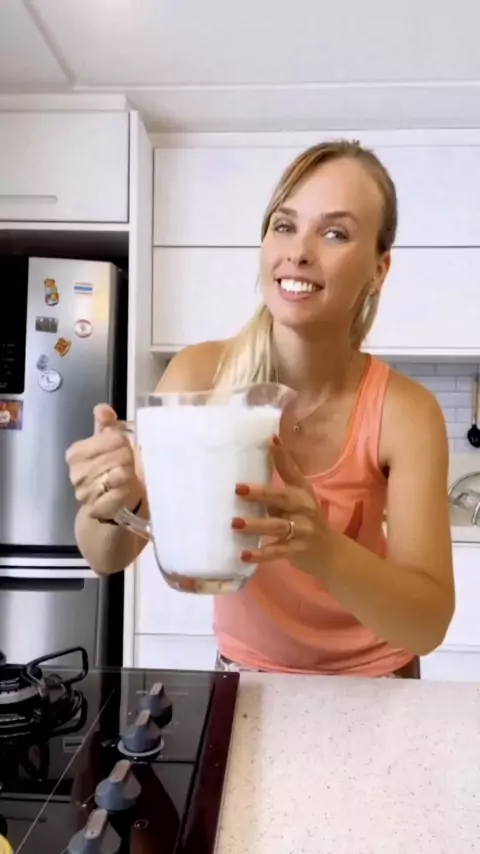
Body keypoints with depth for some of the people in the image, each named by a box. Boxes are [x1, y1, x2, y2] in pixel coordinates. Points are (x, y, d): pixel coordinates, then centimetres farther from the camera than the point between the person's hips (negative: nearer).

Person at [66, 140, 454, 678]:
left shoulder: (405, 412, -18)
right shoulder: (199, 373, -16)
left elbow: (429, 623, -20)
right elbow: (108, 557, -12)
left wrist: (321, 549, -37)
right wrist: (112, 507, -33)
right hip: (244, 674, 2)